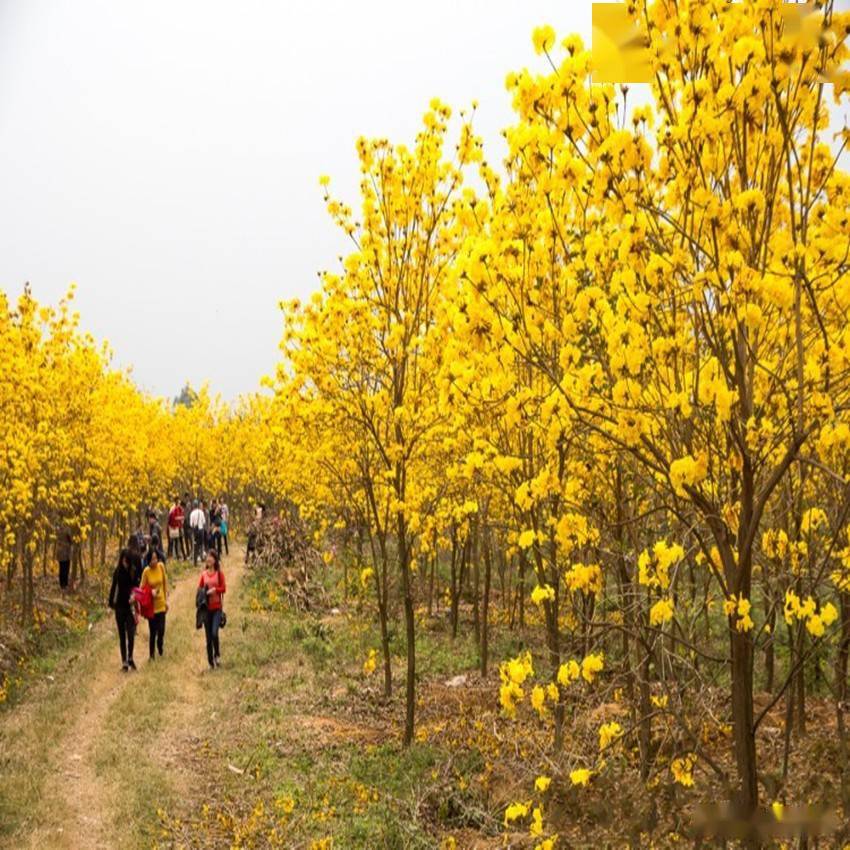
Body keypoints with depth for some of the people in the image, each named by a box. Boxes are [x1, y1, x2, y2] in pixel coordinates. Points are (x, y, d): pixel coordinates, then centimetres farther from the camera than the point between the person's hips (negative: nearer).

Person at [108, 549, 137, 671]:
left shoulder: (133, 572, -4)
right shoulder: (118, 572, -2)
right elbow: (113, 588, 5)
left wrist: (134, 595, -21)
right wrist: (111, 604, 3)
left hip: (130, 606, -1)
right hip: (120, 606, 1)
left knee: (131, 633, -9)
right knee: (122, 635, 7)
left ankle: (130, 658, 13)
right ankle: (124, 662, 13)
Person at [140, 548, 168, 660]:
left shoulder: (161, 566, -5)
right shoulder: (146, 571, -13)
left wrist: (166, 600, 9)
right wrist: (150, 591, -24)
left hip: (161, 604, 2)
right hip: (151, 606, -2)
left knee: (161, 631, 6)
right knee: (153, 632, 3)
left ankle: (160, 650, 36)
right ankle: (152, 655, 21)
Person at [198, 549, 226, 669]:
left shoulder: (219, 573, -1)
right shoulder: (203, 574, 5)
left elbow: (224, 588, -4)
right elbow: (199, 589, 6)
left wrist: (214, 589, -19)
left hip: (217, 608, -3)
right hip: (206, 608, 3)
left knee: (214, 633, -18)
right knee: (208, 637, 6)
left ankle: (217, 654, 8)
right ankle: (211, 663, 17)